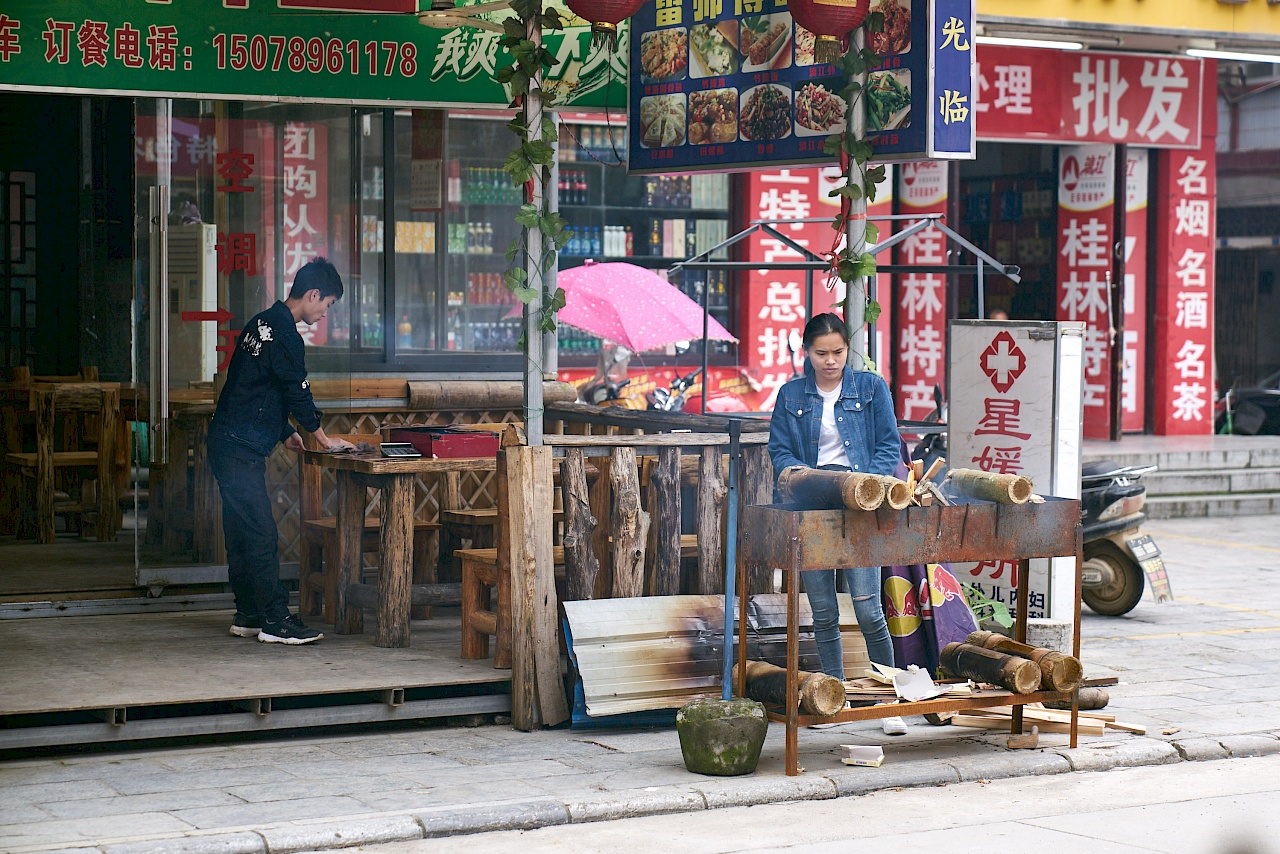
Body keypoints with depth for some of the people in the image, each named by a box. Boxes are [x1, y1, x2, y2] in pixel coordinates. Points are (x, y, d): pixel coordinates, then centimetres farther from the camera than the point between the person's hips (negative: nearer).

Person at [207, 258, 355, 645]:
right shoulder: (283, 332, -15)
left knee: (242, 533, 13)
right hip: (241, 449, -11)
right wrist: (323, 438, 2)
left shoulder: (263, 323, 17)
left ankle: (248, 615, 17)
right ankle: (276, 620, -9)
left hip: (229, 443, 11)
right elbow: (297, 391, -11)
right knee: (261, 533, -10)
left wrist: (285, 433, 24)